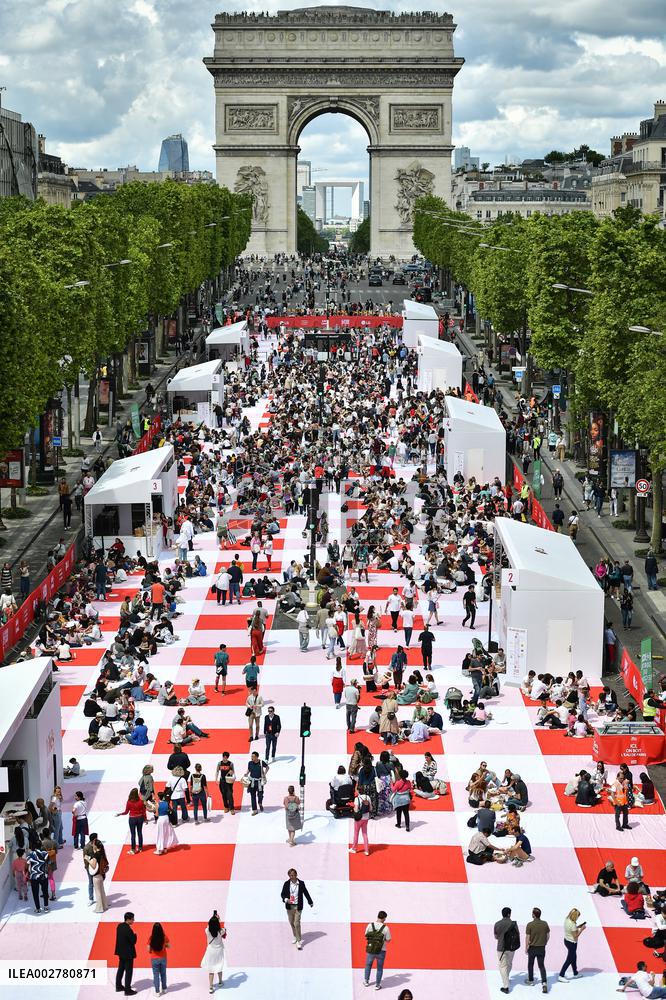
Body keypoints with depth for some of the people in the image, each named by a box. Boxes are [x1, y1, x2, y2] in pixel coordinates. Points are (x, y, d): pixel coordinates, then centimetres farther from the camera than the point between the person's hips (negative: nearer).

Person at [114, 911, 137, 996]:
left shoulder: (119, 926, 1)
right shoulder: (128, 929, -26)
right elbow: (133, 941, -20)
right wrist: (135, 935, -3)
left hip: (121, 951, 9)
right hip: (128, 953, -9)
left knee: (121, 969, 20)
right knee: (128, 971, 1)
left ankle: (118, 986, 31)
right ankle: (127, 990, 5)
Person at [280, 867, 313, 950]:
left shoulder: (301, 883, -2)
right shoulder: (286, 884, 0)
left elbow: (306, 893, 9)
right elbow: (282, 894, 4)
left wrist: (310, 902, 19)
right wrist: (286, 899, -17)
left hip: (298, 907, -3)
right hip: (289, 906, 3)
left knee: (297, 924, -10)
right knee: (291, 923, 13)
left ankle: (299, 942, -7)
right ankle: (295, 937, 33)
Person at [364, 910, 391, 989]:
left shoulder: (370, 925, -8)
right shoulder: (386, 928, -15)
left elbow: (366, 936, 5)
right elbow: (388, 940, -6)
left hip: (370, 950, 2)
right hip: (381, 951, -2)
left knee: (368, 965, 26)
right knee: (380, 968, 17)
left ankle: (366, 981, 39)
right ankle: (377, 985, 24)